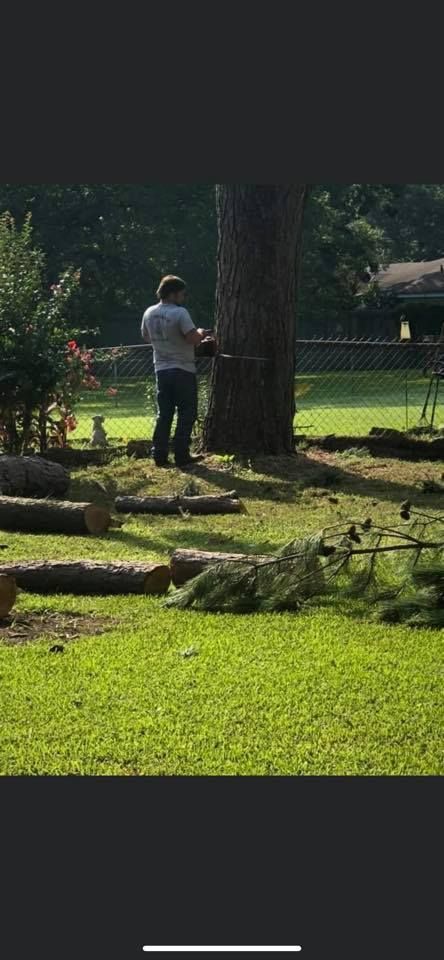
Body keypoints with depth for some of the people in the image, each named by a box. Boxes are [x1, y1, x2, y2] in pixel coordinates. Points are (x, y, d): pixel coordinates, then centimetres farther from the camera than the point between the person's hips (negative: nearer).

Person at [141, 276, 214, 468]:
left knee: (164, 414, 11)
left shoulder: (149, 314, 6)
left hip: (161, 369, 6)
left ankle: (160, 455, 8)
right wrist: (201, 333, -1)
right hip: (183, 369, -6)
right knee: (187, 413, 2)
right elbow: (193, 338, -22)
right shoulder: (180, 313, -16)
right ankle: (181, 456, -1)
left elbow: (146, 337, 21)